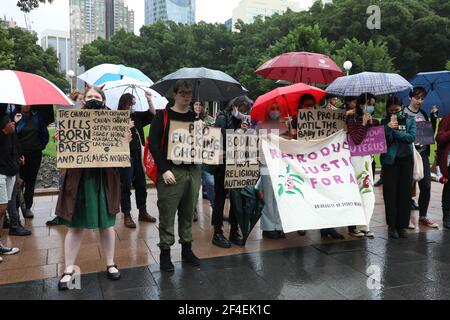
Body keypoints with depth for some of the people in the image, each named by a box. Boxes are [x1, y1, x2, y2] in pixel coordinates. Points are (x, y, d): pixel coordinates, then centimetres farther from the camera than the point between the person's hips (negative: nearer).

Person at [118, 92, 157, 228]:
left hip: (137, 155, 6)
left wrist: (149, 100, -2)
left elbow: (152, 115, 8)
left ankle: (143, 212, 24)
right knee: (126, 186, -1)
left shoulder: (136, 116, 9)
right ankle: (127, 216, 7)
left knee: (141, 184, 12)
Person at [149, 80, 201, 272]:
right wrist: (164, 169, -14)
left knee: (188, 213, 12)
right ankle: (165, 252, 13)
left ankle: (187, 248, 25)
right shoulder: (163, 116, -1)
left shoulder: (196, 117, 13)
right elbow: (153, 144, -7)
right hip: (171, 171, -4)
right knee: (167, 215, 1)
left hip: (193, 171, 5)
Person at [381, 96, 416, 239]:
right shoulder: (385, 122, 2)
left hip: (406, 159, 1)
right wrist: (389, 127, -22)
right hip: (390, 160, -1)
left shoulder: (410, 120, 6)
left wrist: (395, 131, -14)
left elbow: (411, 137, -9)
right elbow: (383, 140, -9)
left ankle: (402, 226, 12)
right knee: (390, 193, -1)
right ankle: (392, 226, 8)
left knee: (405, 193, 3)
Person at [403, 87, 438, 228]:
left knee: (426, 185, 4)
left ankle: (423, 216, 16)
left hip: (423, 153, 5)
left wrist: (434, 116, 2)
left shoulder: (423, 114, 14)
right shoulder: (403, 113, -3)